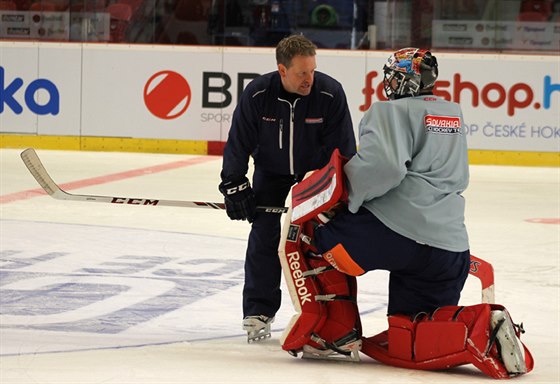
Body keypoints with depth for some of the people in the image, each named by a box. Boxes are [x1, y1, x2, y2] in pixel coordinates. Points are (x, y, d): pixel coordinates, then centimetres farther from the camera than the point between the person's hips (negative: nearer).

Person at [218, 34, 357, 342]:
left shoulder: (330, 93, -26)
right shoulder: (257, 94, -23)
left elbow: (343, 146, -17)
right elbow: (239, 141, -11)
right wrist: (234, 185, -12)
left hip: (317, 170, -1)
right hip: (271, 169, 1)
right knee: (264, 234, -6)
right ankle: (258, 312, 3)